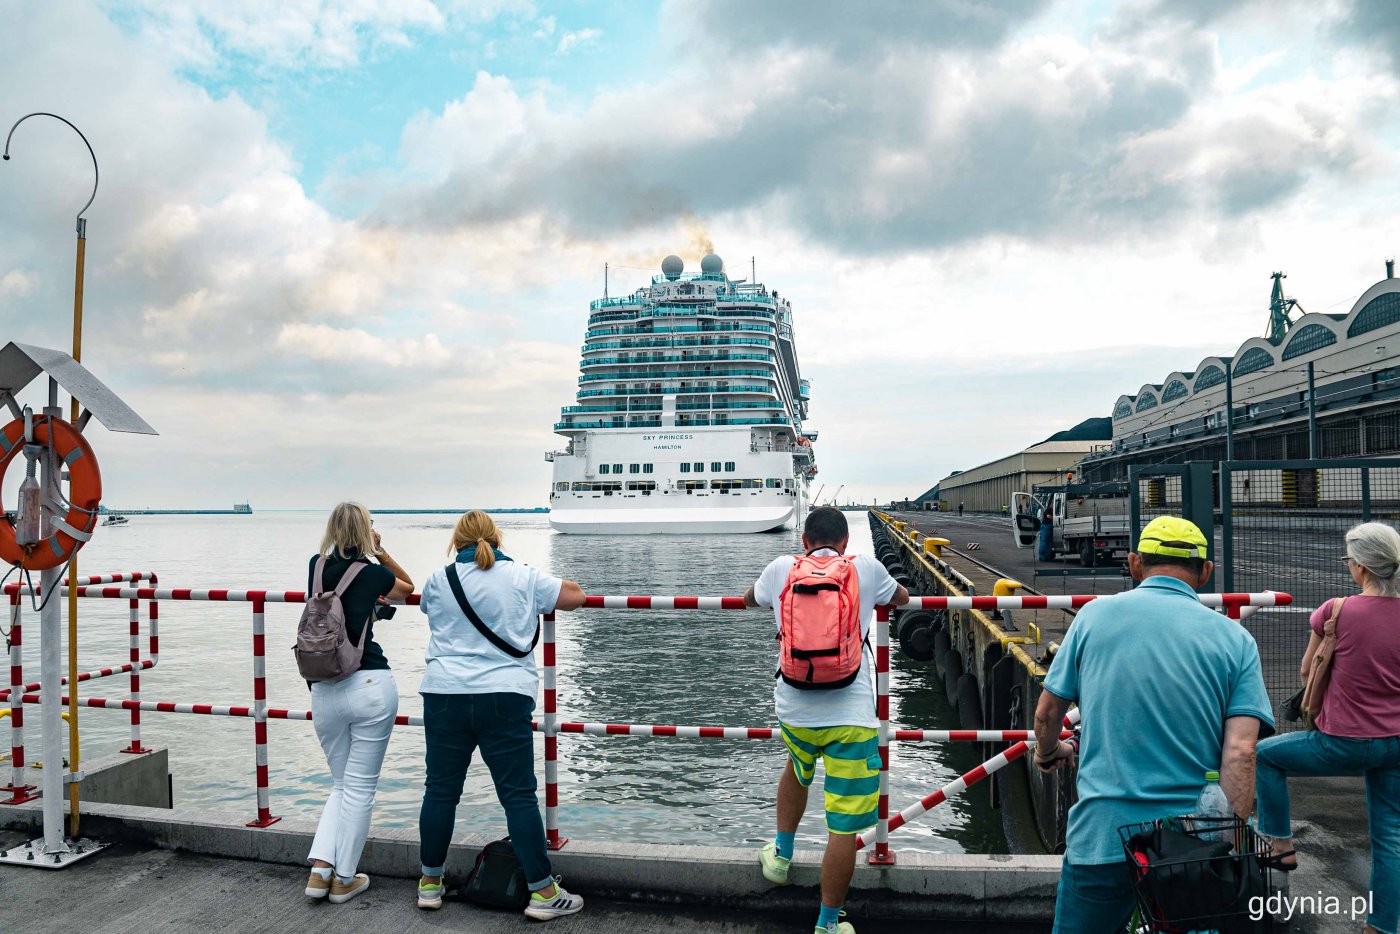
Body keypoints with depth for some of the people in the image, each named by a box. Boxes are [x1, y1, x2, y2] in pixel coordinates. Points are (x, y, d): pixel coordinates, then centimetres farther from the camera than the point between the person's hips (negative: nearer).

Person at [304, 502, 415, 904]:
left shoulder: (316, 567, 7)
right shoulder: (373, 573, -2)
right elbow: (408, 587, 19)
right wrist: (380, 551, 12)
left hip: (325, 691, 4)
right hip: (372, 686, -4)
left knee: (342, 784, 20)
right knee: (360, 787, 7)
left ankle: (320, 866, 8)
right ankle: (344, 879, 14)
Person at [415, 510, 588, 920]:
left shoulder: (439, 580, 6)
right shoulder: (524, 578, 2)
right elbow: (575, 595, 12)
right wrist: (540, 593, 29)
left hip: (446, 695, 2)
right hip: (505, 697, -2)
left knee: (440, 790, 13)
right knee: (518, 795, 1)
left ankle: (430, 883, 26)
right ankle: (542, 892, 6)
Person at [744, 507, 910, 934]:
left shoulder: (781, 569, 5)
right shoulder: (865, 568, 2)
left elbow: (750, 599, 28)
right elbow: (902, 598, 23)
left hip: (794, 710, 3)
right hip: (851, 716, -3)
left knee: (796, 770, 35)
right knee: (844, 827, 6)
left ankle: (781, 854, 48)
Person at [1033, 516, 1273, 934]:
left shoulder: (1096, 614, 0)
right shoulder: (1235, 639, 0)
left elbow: (1047, 714, 8)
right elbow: (1240, 753, -10)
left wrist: (1049, 753, 29)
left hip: (1101, 837, 0)